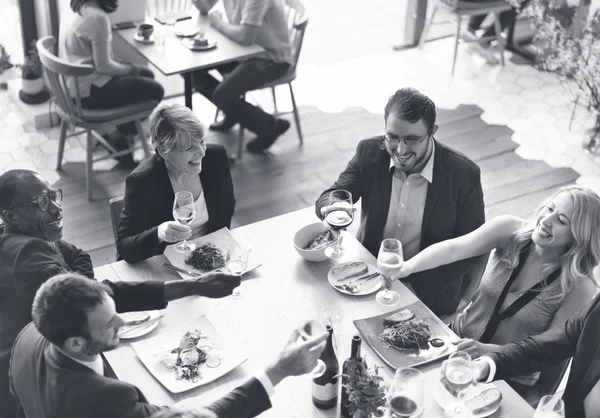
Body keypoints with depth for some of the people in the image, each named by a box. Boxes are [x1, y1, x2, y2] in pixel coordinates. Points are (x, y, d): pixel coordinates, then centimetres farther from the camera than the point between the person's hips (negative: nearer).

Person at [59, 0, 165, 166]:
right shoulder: (97, 17, -24)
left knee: (147, 75, 19)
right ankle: (118, 135, 12)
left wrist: (124, 66, 6)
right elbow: (103, 66, -21)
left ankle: (116, 130, 20)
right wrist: (130, 68, -3)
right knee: (155, 91, -3)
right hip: (88, 91, -10)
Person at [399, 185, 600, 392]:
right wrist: (406, 267, -39)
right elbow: (453, 248, -22)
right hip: (458, 338, 3)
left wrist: (487, 350, -27)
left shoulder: (579, 288, -17)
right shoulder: (510, 230, -11)